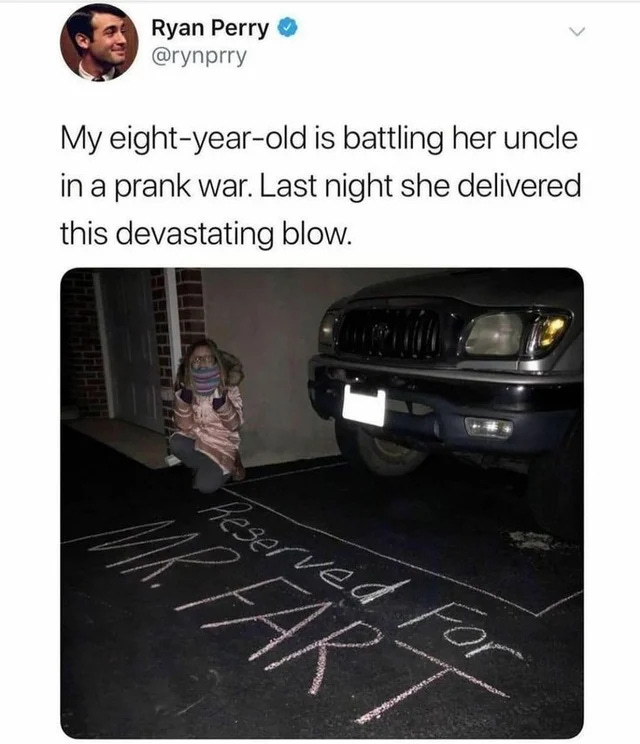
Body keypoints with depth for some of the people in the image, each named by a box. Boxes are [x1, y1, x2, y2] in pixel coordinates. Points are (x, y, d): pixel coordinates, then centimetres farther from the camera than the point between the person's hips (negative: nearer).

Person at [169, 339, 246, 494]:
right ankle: (208, 469, -1)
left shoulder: (228, 386, -14)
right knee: (176, 444, -30)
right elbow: (184, 425, -14)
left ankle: (227, 466, 9)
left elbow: (234, 425, -21)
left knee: (206, 486, -24)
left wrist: (219, 399, -35)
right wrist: (185, 395, -28)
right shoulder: (186, 387, -8)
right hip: (195, 439, 3)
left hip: (221, 443, -3)